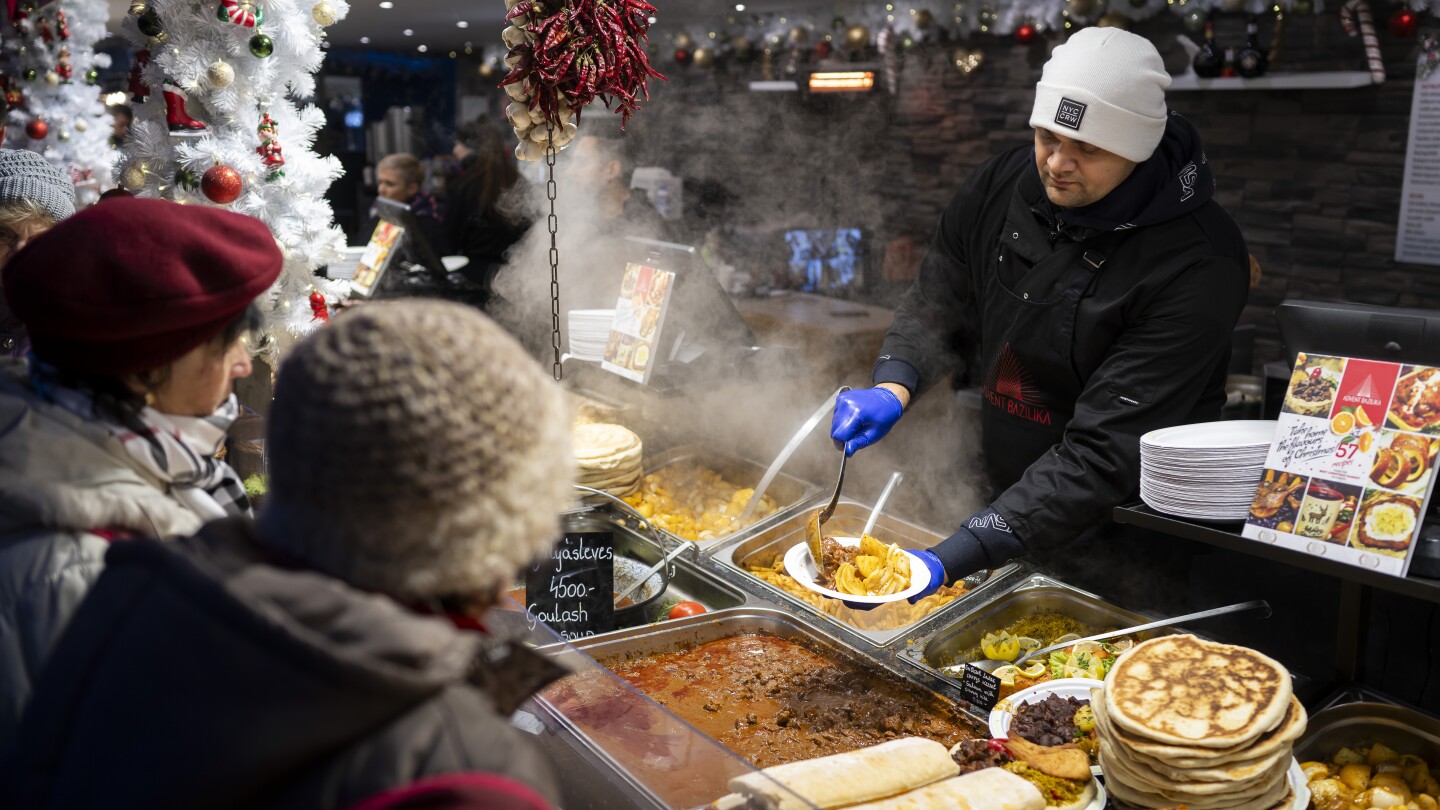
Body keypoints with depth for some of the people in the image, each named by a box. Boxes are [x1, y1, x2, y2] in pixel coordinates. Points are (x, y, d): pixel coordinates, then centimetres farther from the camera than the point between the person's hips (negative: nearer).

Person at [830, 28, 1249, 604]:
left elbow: (1105, 452, -32)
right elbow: (938, 303, 5)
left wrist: (951, 560, -38)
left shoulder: (1197, 263, -27)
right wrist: (892, 386, -18)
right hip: (995, 504, 6)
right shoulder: (1001, 185, -8)